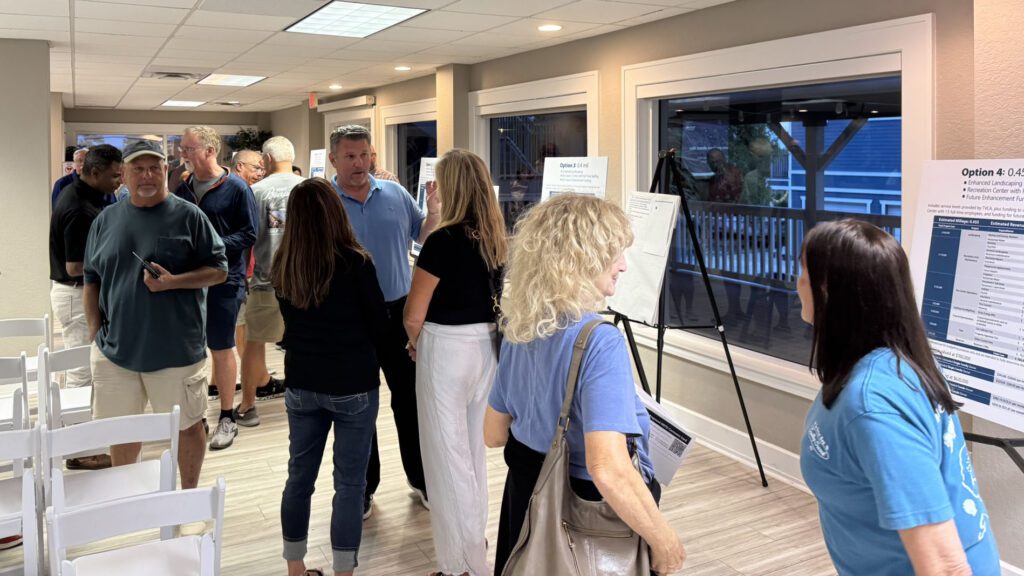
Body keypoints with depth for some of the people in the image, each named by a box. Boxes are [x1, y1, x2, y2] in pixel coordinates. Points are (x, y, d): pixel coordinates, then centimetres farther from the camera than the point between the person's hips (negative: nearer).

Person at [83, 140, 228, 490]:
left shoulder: (189, 216, -3)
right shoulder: (106, 220, 8)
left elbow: (219, 270, -4)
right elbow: (91, 280, 13)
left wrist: (173, 281, -19)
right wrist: (95, 330, 5)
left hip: (177, 349, -3)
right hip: (115, 348, 4)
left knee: (187, 425, 9)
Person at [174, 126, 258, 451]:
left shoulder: (236, 188, -7)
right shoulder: (183, 188, 9)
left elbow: (248, 235, -10)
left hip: (223, 280, -5)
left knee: (221, 348, 3)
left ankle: (227, 418, 15)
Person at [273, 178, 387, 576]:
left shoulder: (282, 266, 0)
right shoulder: (355, 262, -16)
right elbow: (380, 326, -6)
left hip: (301, 383, 5)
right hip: (353, 386, -5)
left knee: (299, 475, 16)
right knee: (349, 483, 5)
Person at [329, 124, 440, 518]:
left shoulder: (395, 194, 2)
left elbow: (423, 236, 10)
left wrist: (434, 212, -9)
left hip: (399, 310, 2)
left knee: (410, 397, 11)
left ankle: (420, 478, 28)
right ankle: (362, 488, 26)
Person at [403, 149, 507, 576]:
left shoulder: (443, 240, -18)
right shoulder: (496, 239, 2)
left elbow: (414, 315, -14)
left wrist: (415, 344, 6)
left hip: (447, 349, -7)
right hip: (487, 347, 7)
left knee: (447, 450, 5)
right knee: (474, 444, 22)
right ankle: (476, 537, 38)